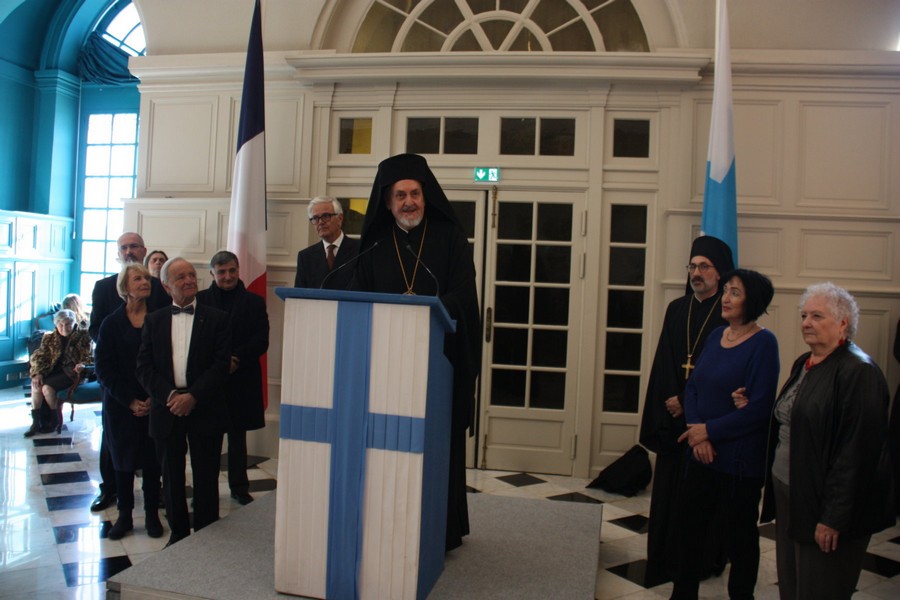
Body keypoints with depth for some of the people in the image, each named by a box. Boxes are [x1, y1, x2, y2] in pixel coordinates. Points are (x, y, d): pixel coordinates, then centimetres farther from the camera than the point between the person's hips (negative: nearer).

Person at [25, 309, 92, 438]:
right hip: (54, 370, 5)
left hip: (71, 372, -4)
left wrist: (82, 364, -27)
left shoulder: (83, 337, 1)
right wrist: (38, 373, -11)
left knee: (47, 387, -27)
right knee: (36, 384, -25)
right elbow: (39, 356, 7)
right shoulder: (49, 338, 12)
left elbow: (90, 356, -3)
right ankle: (35, 422, -17)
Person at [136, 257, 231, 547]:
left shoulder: (216, 318, 2)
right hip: (166, 410, 2)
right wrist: (169, 395, -11)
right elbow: (144, 367, 3)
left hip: (204, 411, -2)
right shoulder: (154, 320, 9)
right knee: (172, 477, 11)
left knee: (206, 478, 5)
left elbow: (221, 364, -6)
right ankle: (178, 533, 26)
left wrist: (193, 396, -15)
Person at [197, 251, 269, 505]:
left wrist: (236, 358, -16)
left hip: (241, 381, 1)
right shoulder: (199, 300, 4)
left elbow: (261, 341, -2)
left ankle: (239, 486, 22)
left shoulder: (254, 302, 5)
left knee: (237, 435, 11)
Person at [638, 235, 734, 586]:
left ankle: (705, 560, 18)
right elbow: (663, 359, 7)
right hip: (673, 412, 5)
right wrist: (671, 398, -7)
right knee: (669, 486, 9)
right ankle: (668, 556, 22)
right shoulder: (676, 309, 10)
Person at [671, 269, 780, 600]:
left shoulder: (763, 343, -14)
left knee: (739, 535, 11)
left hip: (740, 459, -6)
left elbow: (759, 408, -18)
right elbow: (693, 385, 6)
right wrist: (696, 428, -10)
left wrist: (710, 430, -14)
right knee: (690, 523, 16)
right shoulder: (716, 335, 6)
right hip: (703, 452, 7)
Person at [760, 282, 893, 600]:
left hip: (824, 503, -8)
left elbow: (856, 451, -21)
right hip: (788, 494, 8)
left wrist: (833, 517, -21)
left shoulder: (858, 372, -17)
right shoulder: (803, 363, 10)